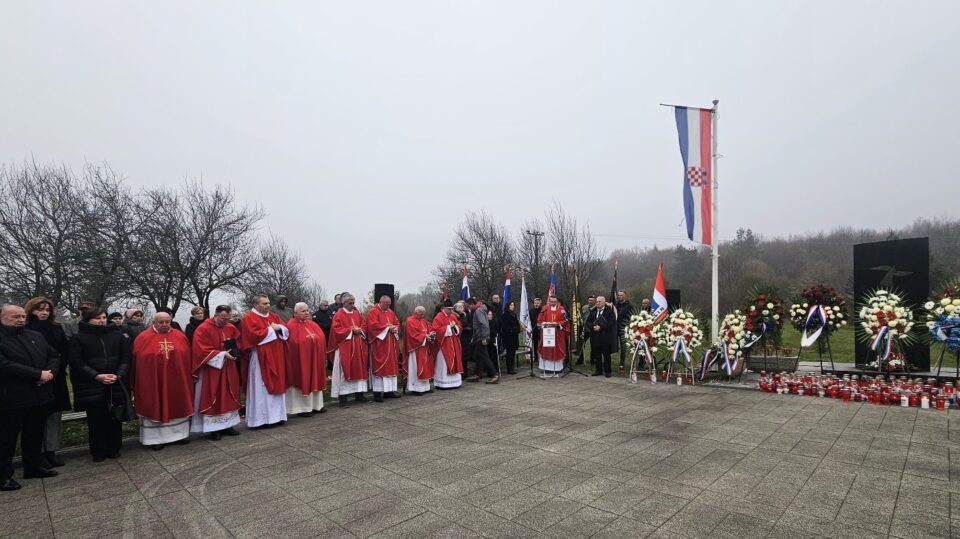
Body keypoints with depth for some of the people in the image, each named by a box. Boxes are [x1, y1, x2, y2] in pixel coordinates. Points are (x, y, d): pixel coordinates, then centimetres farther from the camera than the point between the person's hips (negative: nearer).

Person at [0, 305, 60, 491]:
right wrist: (38, 374, -20)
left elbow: (54, 356, 12)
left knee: (35, 434, 16)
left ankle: (34, 466, 29)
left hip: (40, 395, 6)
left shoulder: (35, 336, 11)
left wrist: (50, 372, -9)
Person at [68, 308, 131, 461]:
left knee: (115, 418, 7)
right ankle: (98, 451, 20)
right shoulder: (78, 338, 1)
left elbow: (126, 358, 4)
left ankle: (114, 449, 20)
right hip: (92, 386, -2)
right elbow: (77, 362, -6)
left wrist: (119, 375, -11)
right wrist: (97, 376, -16)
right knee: (96, 420, 5)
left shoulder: (118, 335, 7)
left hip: (116, 385, 2)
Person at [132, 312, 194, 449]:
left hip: (176, 380, 3)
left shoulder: (179, 336, 2)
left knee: (177, 406, 11)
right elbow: (137, 361, -4)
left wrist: (190, 376, 6)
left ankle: (178, 434, 23)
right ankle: (156, 438, 15)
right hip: (152, 381, -2)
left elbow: (187, 358, 6)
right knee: (154, 408, 5)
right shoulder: (143, 338, -5)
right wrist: (135, 383, -5)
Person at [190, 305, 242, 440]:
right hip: (211, 370, -5)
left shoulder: (231, 328, 5)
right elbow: (202, 351, -16)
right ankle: (214, 428, 9)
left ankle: (227, 425, 19)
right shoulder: (203, 329, -12)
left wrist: (234, 350, -7)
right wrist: (222, 354, -20)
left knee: (228, 397, 10)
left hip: (228, 369, 6)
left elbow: (239, 342, 15)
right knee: (212, 399, 1)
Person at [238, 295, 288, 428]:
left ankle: (276, 415, 17)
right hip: (261, 358, -7)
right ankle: (260, 418, 4)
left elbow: (286, 330, 12)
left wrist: (279, 327, -9)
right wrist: (271, 329, -10)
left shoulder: (273, 316, 14)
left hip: (276, 357, 7)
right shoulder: (248, 318, -8)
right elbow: (255, 335, -20)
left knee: (276, 385, 9)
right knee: (261, 388, -3)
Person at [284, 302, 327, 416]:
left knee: (315, 381, 13)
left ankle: (316, 405, 24)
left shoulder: (312, 324, 10)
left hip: (314, 358, 7)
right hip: (300, 359, -7)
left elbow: (322, 339, 8)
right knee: (303, 381, 1)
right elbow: (293, 343, -20)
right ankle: (302, 408, 11)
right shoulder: (291, 326, -10)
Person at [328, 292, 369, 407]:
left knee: (359, 368, 8)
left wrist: (360, 330, -6)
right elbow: (337, 329, -12)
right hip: (344, 347, -6)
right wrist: (351, 330, -17)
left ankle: (359, 393, 16)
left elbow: (364, 325, 15)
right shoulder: (339, 315, -5)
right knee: (345, 370, -5)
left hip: (358, 347, 6)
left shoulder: (357, 314, 13)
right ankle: (342, 396, -2)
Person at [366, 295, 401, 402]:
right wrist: (387, 328, -18)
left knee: (391, 366, 8)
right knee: (379, 367, -5)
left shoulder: (390, 312, 15)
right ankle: (377, 392, -1)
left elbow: (397, 323, 17)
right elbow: (373, 325, -18)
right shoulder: (373, 312, -7)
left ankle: (389, 390, 14)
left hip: (391, 344, 7)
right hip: (379, 344, -7)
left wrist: (395, 328, -5)